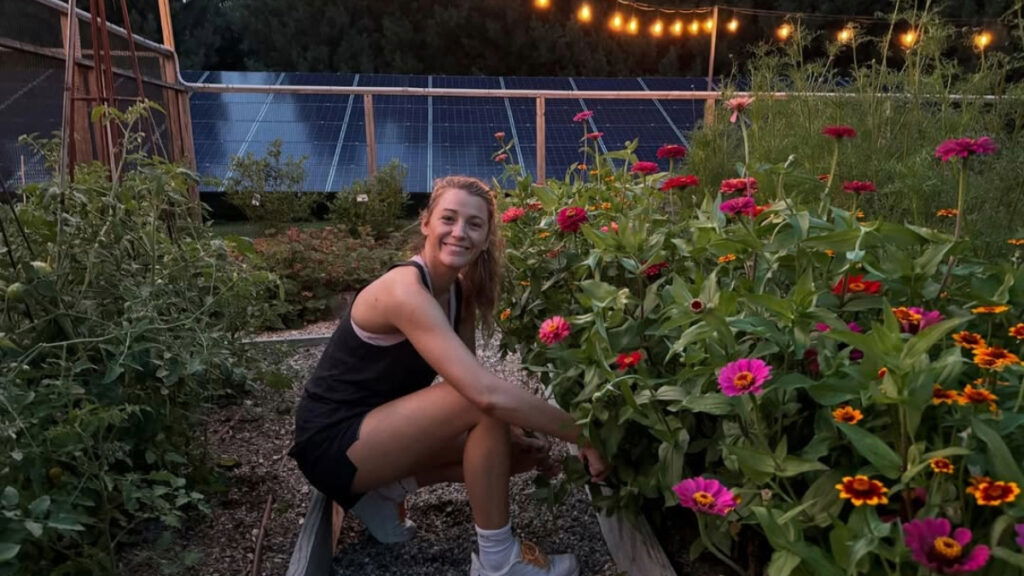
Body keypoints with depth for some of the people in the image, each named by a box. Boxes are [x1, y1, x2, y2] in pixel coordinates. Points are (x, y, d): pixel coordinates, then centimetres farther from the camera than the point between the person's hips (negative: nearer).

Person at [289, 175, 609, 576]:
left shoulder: (461, 289, 1)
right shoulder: (406, 290, -28)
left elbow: (467, 383, 0)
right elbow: (487, 393, -37)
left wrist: (514, 433, -17)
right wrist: (584, 434, -30)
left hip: (376, 426, 8)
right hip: (333, 442, -8)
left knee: (523, 449, 1)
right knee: (485, 401, -28)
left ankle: (386, 488, 8)